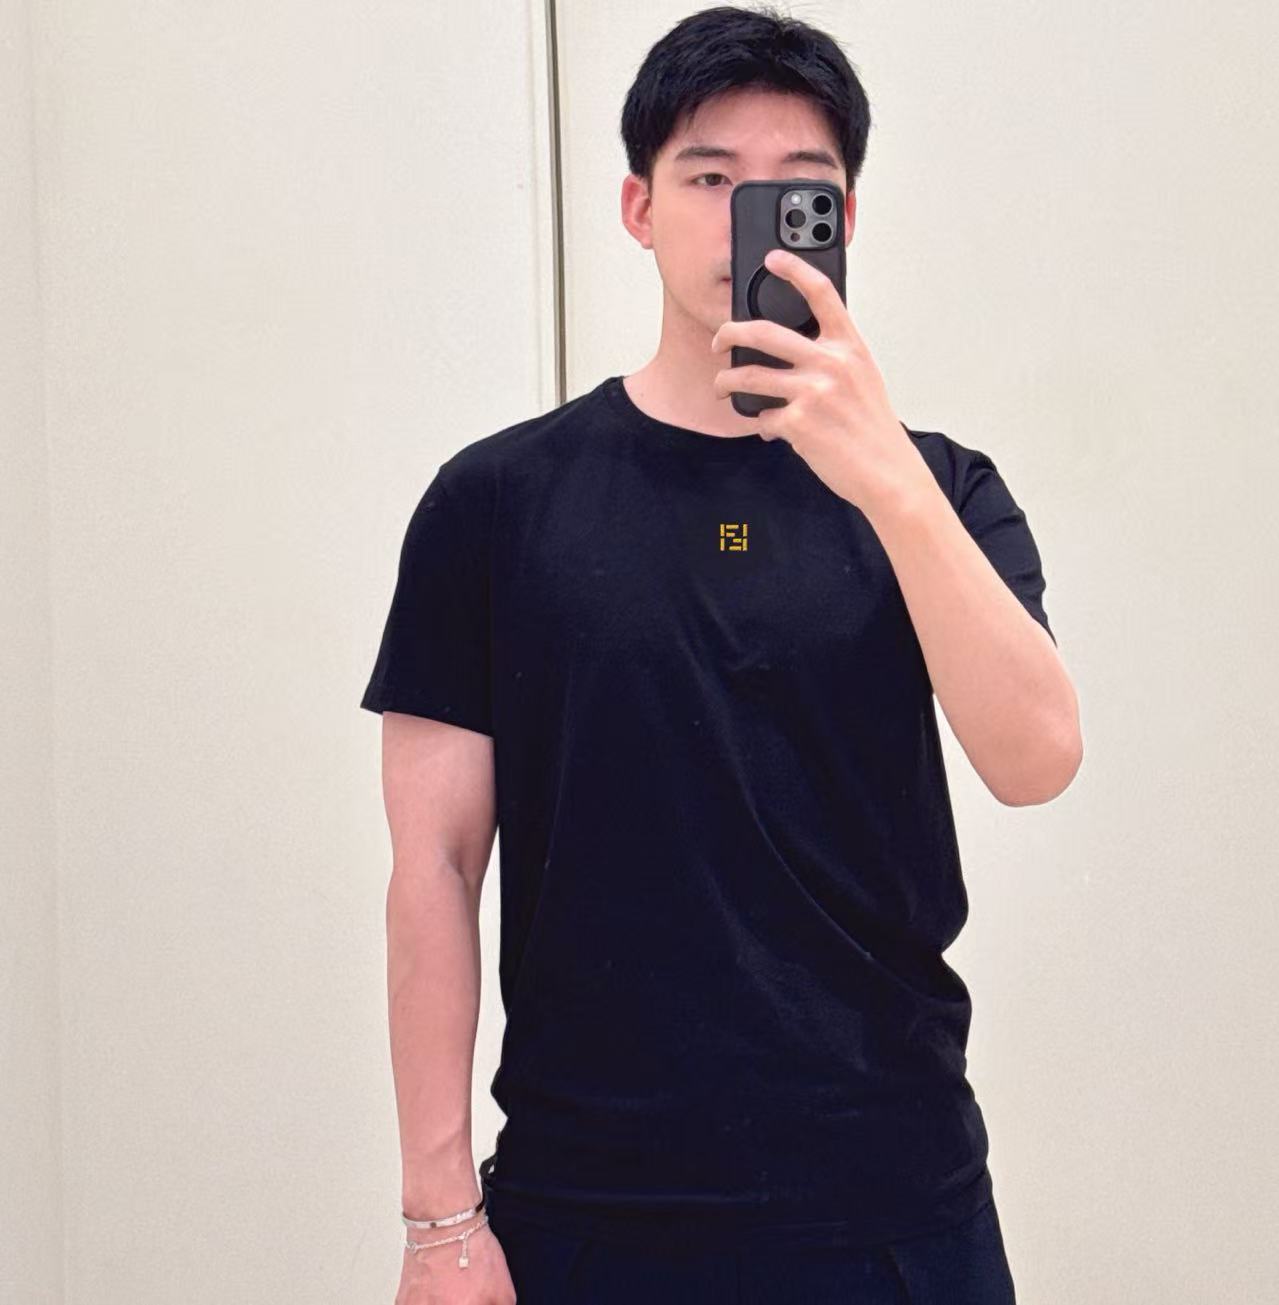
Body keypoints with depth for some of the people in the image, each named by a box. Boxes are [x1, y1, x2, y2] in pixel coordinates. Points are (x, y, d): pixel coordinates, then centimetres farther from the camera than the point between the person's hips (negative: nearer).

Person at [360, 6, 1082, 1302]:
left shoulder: (939, 490, 3)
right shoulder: (497, 501, -1)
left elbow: (1037, 758, -14)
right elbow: (436, 866, -2)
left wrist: (886, 477, -26)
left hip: (896, 1194, 1)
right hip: (588, 1201, -1)